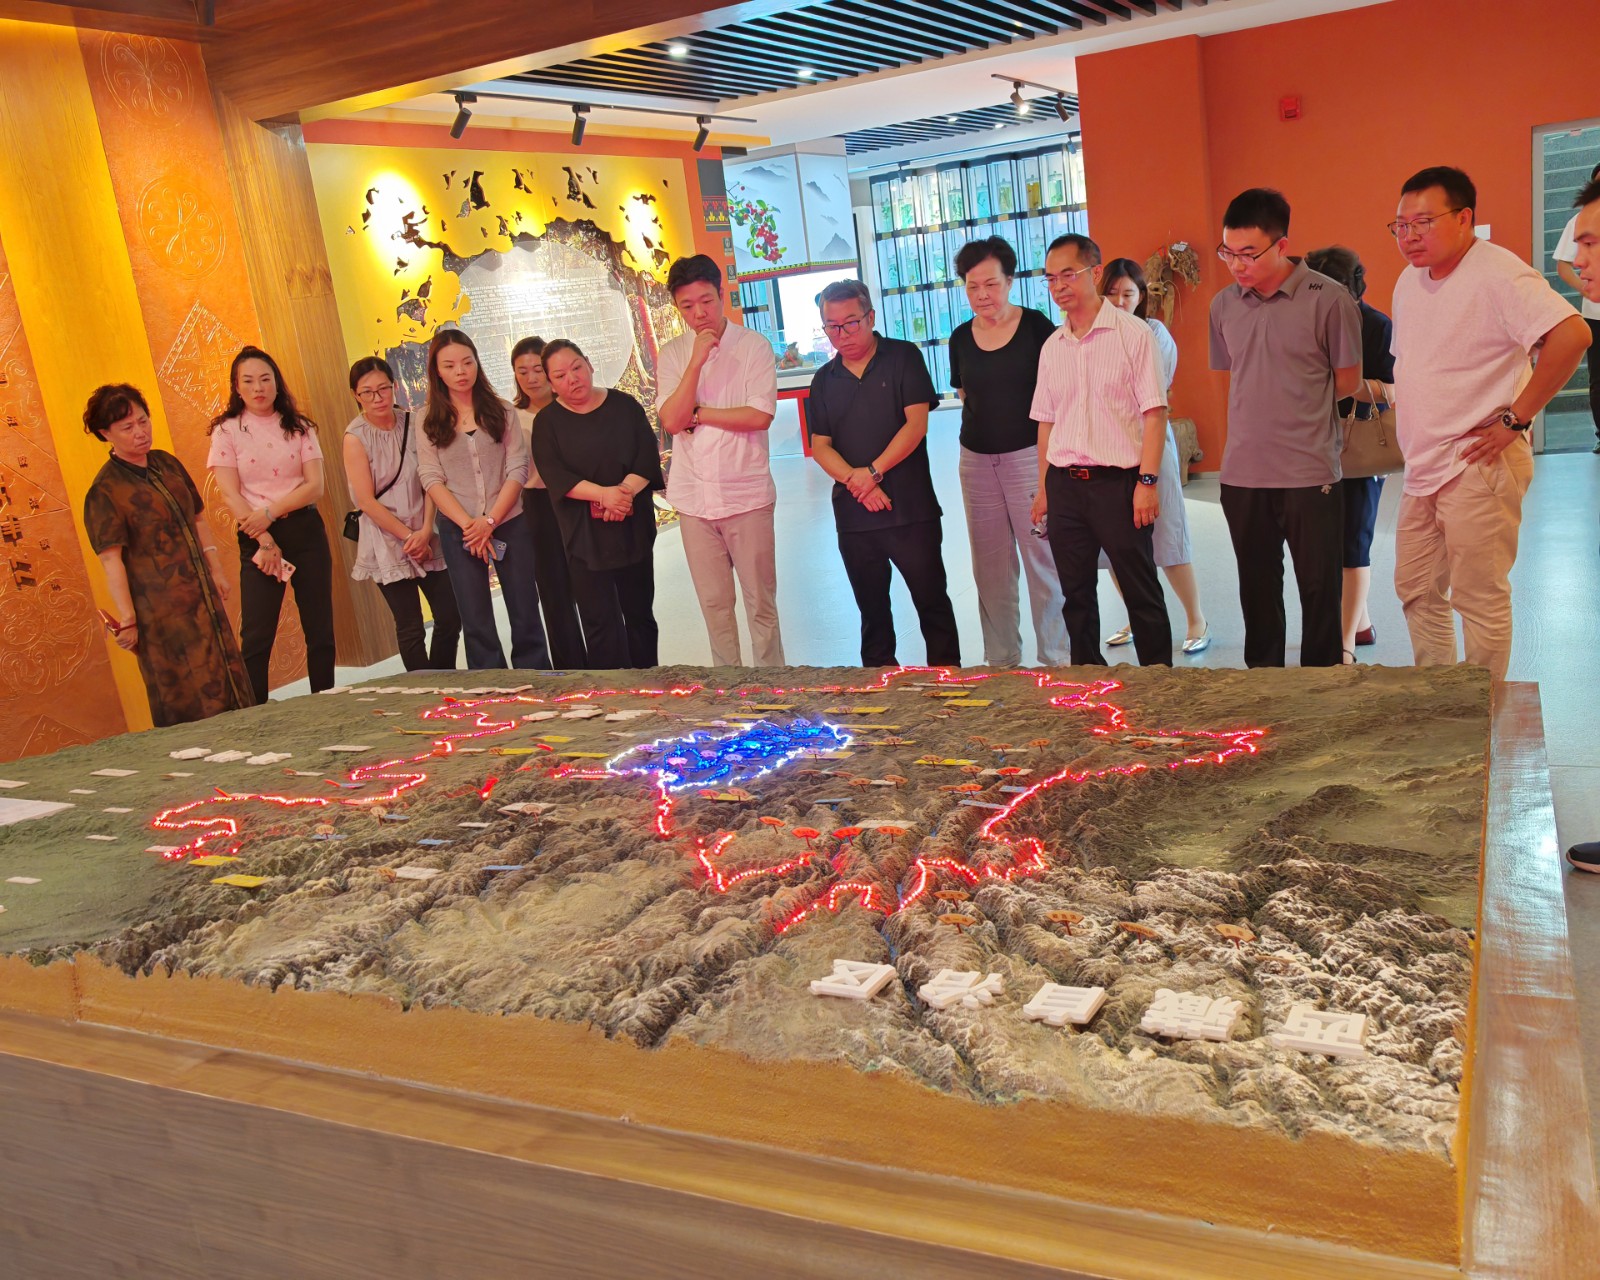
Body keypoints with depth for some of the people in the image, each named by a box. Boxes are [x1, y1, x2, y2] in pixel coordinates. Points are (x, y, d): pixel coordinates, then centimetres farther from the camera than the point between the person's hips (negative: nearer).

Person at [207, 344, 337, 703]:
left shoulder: (299, 427, 8)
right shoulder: (226, 431, 2)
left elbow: (315, 486, -1)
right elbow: (231, 495, -6)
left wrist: (271, 511, -14)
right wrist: (265, 540, -14)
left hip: (305, 529, 2)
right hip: (257, 537, -2)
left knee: (320, 630, 5)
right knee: (257, 636, -6)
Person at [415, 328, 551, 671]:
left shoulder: (501, 411, 5)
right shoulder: (429, 420, 5)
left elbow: (517, 469, -2)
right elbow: (430, 478, -2)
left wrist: (490, 520, -13)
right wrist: (468, 524, -13)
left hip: (509, 523, 0)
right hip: (458, 530, 0)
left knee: (526, 617, 3)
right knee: (476, 623, 5)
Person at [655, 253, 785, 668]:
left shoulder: (753, 346, -3)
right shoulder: (672, 354, 5)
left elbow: (760, 415, -14)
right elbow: (670, 421, -8)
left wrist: (696, 413, -8)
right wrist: (697, 360, -15)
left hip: (747, 494, -3)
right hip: (694, 498, 3)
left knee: (761, 601, 5)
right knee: (714, 603, 11)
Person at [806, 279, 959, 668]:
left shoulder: (903, 358, 0)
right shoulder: (824, 380, 10)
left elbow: (916, 424, -9)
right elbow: (820, 446, 4)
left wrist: (873, 471, -16)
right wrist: (855, 481, -13)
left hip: (911, 508, -4)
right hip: (853, 515, 4)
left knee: (932, 601, 2)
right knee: (872, 608, 13)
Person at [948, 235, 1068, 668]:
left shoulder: (1035, 326, -5)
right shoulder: (961, 338, 7)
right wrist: (985, 413, 3)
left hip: (1029, 455, -4)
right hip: (977, 461, 4)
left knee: (1043, 561, -3)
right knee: (991, 567, 10)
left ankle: (1056, 657, 8)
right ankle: (1001, 659, 22)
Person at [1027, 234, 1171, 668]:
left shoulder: (1133, 333, -4)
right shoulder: (1052, 347, 12)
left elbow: (1154, 412, -8)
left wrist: (1148, 480, -14)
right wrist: (1043, 487, 13)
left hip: (1117, 480, -5)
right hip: (1064, 484, 5)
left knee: (1141, 591, 1)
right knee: (1076, 593, 11)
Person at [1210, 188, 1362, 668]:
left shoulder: (1328, 299, -7)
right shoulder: (1224, 305, 6)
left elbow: (1347, 381, 1)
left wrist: (1295, 408, 6)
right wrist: (1264, 411, 10)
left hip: (1310, 472, -4)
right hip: (1242, 473, 4)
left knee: (1319, 589, 4)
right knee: (1257, 589, 13)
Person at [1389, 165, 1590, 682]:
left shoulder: (1497, 274, -14)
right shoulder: (1410, 280, 13)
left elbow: (1572, 335, -24)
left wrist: (1514, 419, -21)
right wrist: (1415, 439, 15)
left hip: (1478, 469, -9)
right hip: (1423, 471, 9)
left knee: (1480, 599, -2)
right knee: (1416, 590, 14)